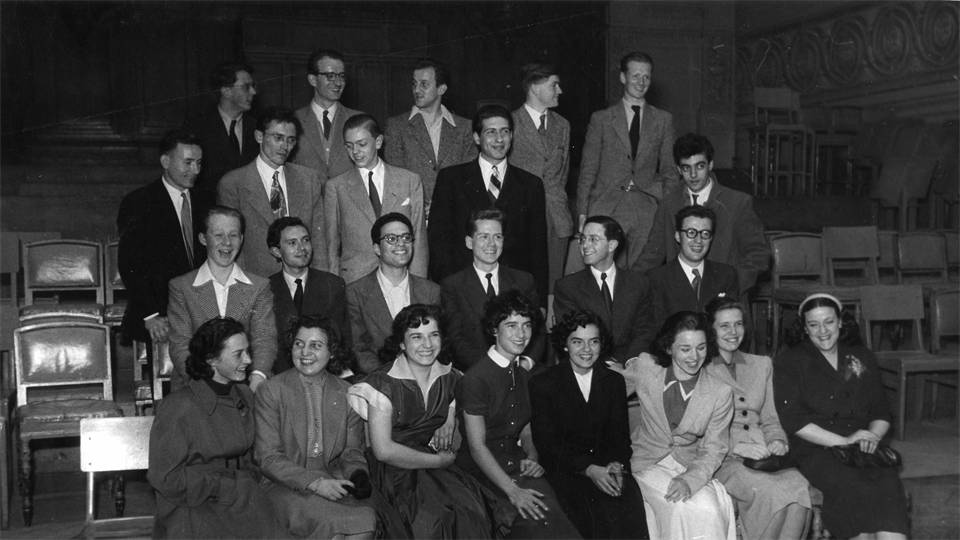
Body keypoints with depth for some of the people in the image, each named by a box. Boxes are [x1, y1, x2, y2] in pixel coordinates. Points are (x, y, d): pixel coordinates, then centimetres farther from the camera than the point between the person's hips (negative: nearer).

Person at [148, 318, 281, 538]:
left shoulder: (245, 397, 10)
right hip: (191, 506, -5)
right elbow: (164, 478, -8)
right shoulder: (177, 407, -10)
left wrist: (247, 482, 0)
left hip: (241, 494, 5)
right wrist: (224, 487, -11)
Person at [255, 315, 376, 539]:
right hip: (286, 487, -3)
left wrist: (358, 476, -9)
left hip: (334, 484, 4)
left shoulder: (346, 394, 10)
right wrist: (315, 482, -17)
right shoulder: (270, 392, 0)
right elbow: (269, 459, -5)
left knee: (367, 519, -28)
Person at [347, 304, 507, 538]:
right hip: (395, 470, -5)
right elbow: (383, 450, -16)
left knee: (472, 510, -21)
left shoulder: (449, 377, 5)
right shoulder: (384, 384, -11)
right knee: (432, 519, -29)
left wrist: (449, 420, 5)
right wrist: (438, 461, -10)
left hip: (438, 464, 5)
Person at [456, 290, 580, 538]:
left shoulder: (525, 374, 12)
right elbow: (477, 446, -13)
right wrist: (512, 491, -21)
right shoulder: (475, 379, -11)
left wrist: (532, 459, -2)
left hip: (517, 464, 6)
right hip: (482, 471, -6)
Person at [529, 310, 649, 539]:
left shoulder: (614, 382, 13)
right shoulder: (543, 384, 1)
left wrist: (617, 466, -12)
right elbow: (545, 442, -5)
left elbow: (620, 435, 11)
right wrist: (589, 470, -17)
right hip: (564, 469, -3)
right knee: (599, 518, -29)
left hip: (607, 466, 3)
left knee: (631, 508, -26)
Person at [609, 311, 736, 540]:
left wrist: (689, 480, -21)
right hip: (648, 464, -1)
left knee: (710, 508, -29)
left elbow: (713, 450, -5)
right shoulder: (644, 367, -4)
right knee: (688, 508, -28)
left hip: (691, 467, 1)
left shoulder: (720, 393, -6)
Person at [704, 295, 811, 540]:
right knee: (772, 491, -32)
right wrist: (735, 446, -14)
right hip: (723, 460, -4)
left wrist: (777, 441, 0)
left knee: (799, 486, -28)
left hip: (764, 455, 5)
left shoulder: (762, 364, 21)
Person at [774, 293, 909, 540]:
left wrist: (872, 436, -5)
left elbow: (881, 413, 18)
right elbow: (793, 420, -3)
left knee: (889, 489, -30)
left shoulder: (862, 358, 21)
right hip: (815, 450, -3)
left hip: (864, 450, 3)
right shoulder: (789, 363, 8)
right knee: (858, 491, -33)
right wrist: (843, 441, -11)